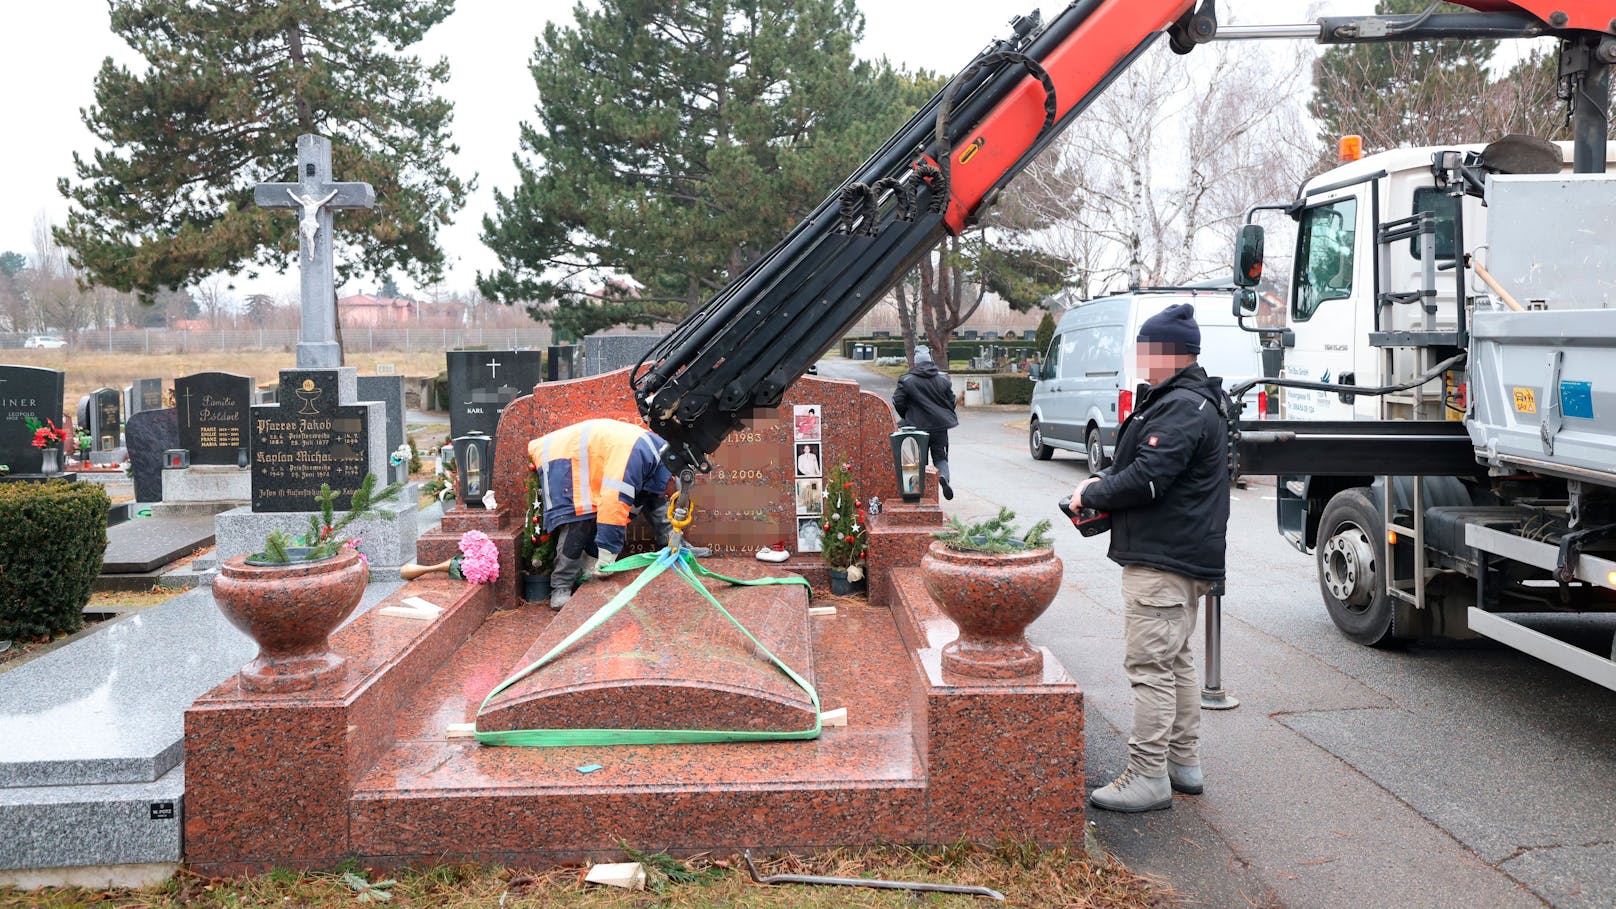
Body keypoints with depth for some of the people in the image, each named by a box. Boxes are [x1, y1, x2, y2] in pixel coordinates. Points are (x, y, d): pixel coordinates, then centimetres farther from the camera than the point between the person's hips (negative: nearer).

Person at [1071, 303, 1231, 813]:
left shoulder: (1181, 408, -18)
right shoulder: (1198, 401, 17)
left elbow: (1147, 479, -25)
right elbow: (1149, 467, 22)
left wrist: (1090, 495, -10)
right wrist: (1104, 483, 7)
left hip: (1161, 560, -12)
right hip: (1183, 555, 12)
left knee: (1150, 665, -8)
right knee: (1175, 661, 18)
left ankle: (1148, 777, -3)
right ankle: (1184, 763, 28)